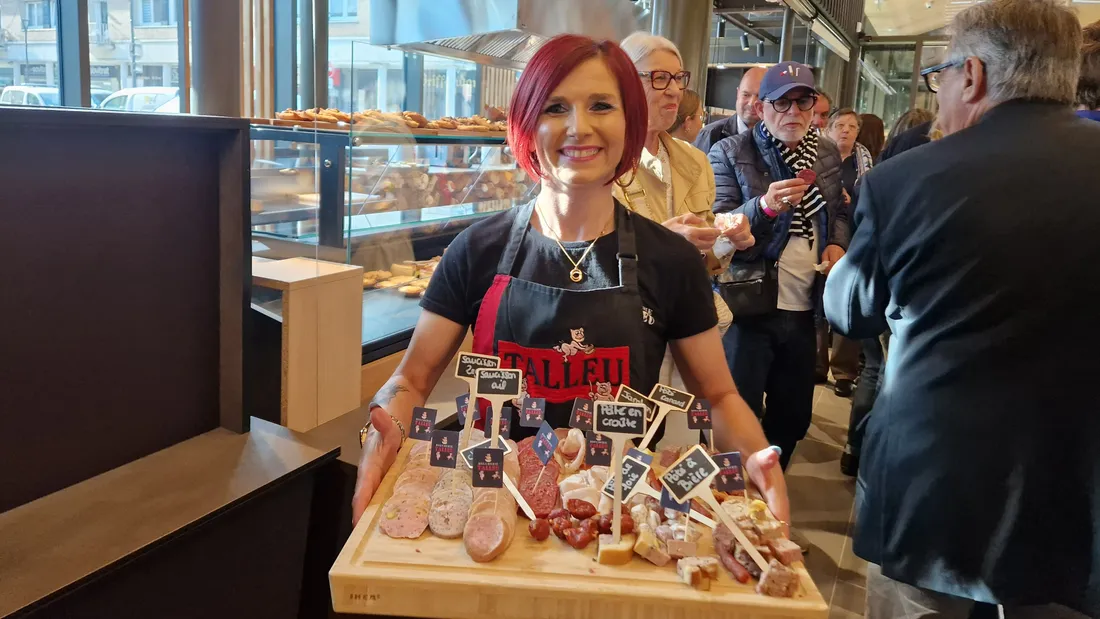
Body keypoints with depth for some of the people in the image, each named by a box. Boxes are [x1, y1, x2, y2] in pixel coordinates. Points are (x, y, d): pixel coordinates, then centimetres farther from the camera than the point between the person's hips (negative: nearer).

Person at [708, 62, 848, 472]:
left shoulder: (827, 154, 10)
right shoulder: (730, 153, -5)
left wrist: (837, 243, 3)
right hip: (749, 306, -5)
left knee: (793, 416, 16)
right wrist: (764, 206, -28)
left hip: (803, 308, 6)